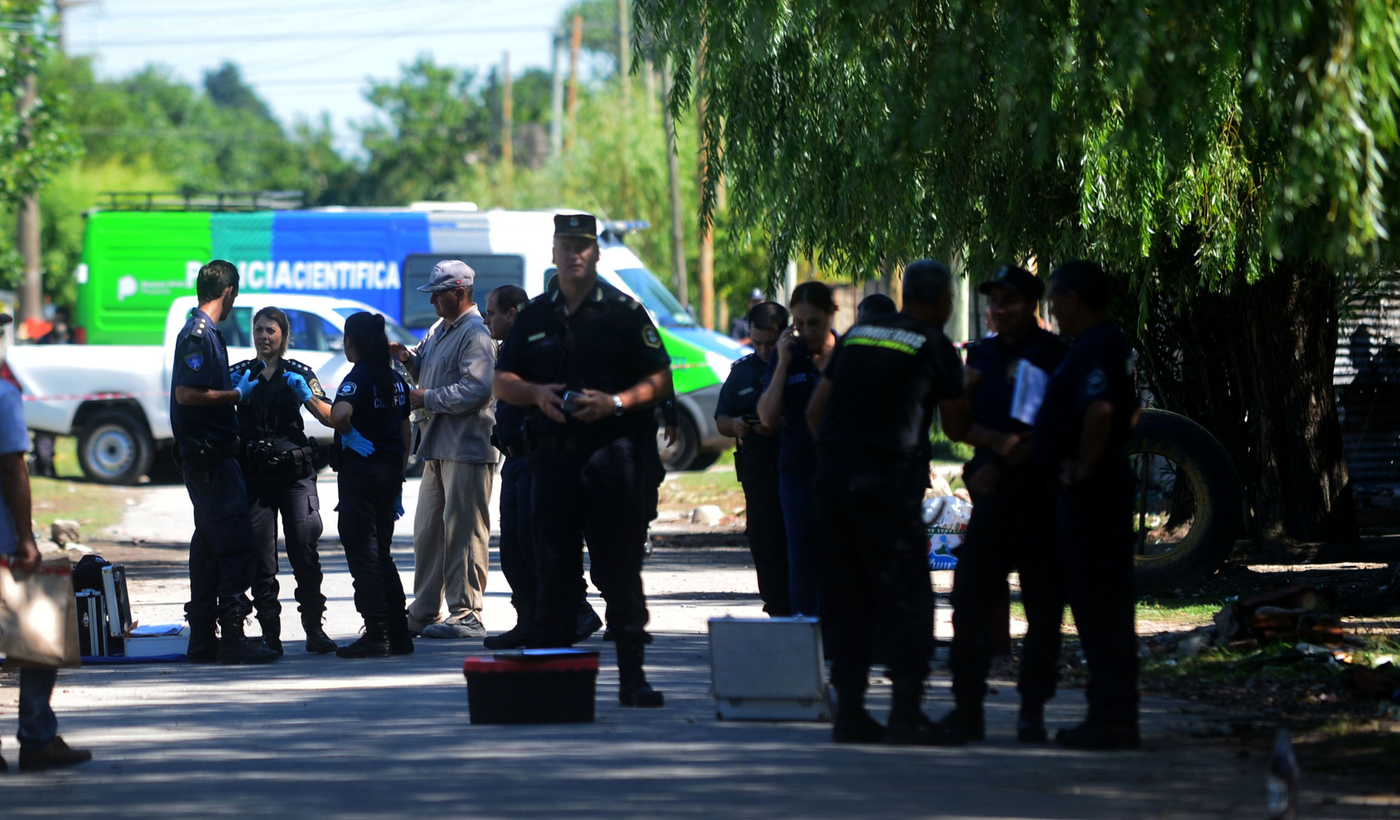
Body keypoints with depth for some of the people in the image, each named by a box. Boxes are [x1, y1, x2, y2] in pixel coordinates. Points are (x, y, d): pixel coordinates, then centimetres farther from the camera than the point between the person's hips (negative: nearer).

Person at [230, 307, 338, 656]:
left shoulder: (298, 373, 9)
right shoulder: (240, 374, 11)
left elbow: (329, 418, 4)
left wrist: (307, 397, -13)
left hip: (295, 473, -1)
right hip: (255, 476, 1)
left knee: (305, 551, -9)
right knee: (260, 557, -4)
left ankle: (314, 629, -5)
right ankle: (270, 632, 0)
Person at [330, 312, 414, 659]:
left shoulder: (358, 378, -12)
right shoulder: (396, 380, 12)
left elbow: (340, 414, -33)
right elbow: (406, 433, 16)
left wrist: (350, 436, -13)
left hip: (360, 467, -7)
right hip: (390, 469, 7)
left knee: (362, 553, -3)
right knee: (381, 554, 15)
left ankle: (376, 635, -7)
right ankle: (399, 634, 14)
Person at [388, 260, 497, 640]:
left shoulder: (476, 334, -12)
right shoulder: (440, 329, 19)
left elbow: (476, 390, -22)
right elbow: (427, 370, 28)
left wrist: (427, 398, -17)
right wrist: (408, 357, 7)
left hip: (466, 449, -10)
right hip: (438, 448, 10)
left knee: (463, 532, -8)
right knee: (428, 532, 13)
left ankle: (466, 615, -5)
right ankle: (424, 613, 20)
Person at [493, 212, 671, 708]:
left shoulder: (623, 312, 3)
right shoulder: (534, 316, 14)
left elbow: (660, 380, 0)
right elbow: (502, 380, 17)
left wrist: (615, 401, -16)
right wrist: (536, 393, -4)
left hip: (613, 456, -3)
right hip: (554, 457, 3)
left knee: (620, 569, -4)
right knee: (555, 569, 5)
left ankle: (632, 676, -2)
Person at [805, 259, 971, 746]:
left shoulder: (858, 334, 17)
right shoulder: (935, 347, 0)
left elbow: (814, 410, 18)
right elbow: (956, 429, 8)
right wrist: (963, 392, 25)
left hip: (832, 473, 6)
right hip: (887, 478, -6)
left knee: (848, 597, 11)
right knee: (906, 596, -2)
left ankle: (849, 711, 11)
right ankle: (906, 714, -8)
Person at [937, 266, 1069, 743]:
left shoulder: (1054, 355, -1)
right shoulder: (983, 355, 15)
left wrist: (1002, 464, -12)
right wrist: (998, 442, -9)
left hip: (1038, 493, -5)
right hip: (992, 494, 5)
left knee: (1043, 606, -2)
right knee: (970, 599, 0)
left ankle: (1033, 710, 3)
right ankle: (968, 707, 5)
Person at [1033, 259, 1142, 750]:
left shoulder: (1095, 348, -16)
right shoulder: (1112, 344, 18)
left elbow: (1100, 410, -32)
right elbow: (1131, 410, 31)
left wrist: (1084, 467, -21)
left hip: (1090, 490, -11)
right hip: (1105, 486, 11)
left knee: (1099, 604, -9)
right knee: (1099, 604, 13)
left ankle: (1111, 720, -8)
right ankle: (1111, 714, 18)